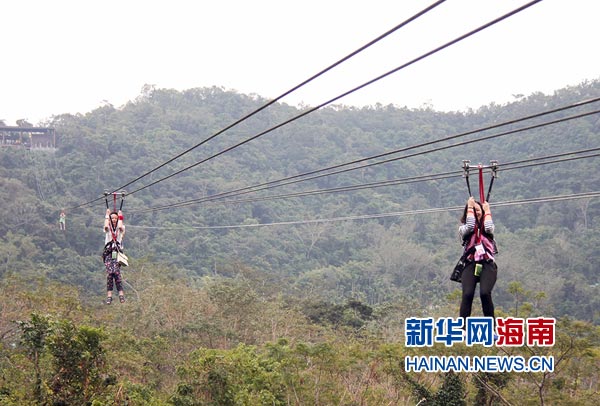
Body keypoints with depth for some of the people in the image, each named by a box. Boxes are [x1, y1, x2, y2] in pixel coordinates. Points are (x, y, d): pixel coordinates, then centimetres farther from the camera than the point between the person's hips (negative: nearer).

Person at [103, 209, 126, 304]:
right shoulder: (108, 229, 16)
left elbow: (120, 226, -10)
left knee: (116, 272, -21)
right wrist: (107, 215, 5)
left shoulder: (120, 229, 14)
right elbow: (106, 226, -8)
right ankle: (109, 295, -20)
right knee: (109, 273, -17)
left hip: (117, 252, -1)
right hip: (108, 253, 1)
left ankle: (121, 293, -21)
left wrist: (120, 216, 5)